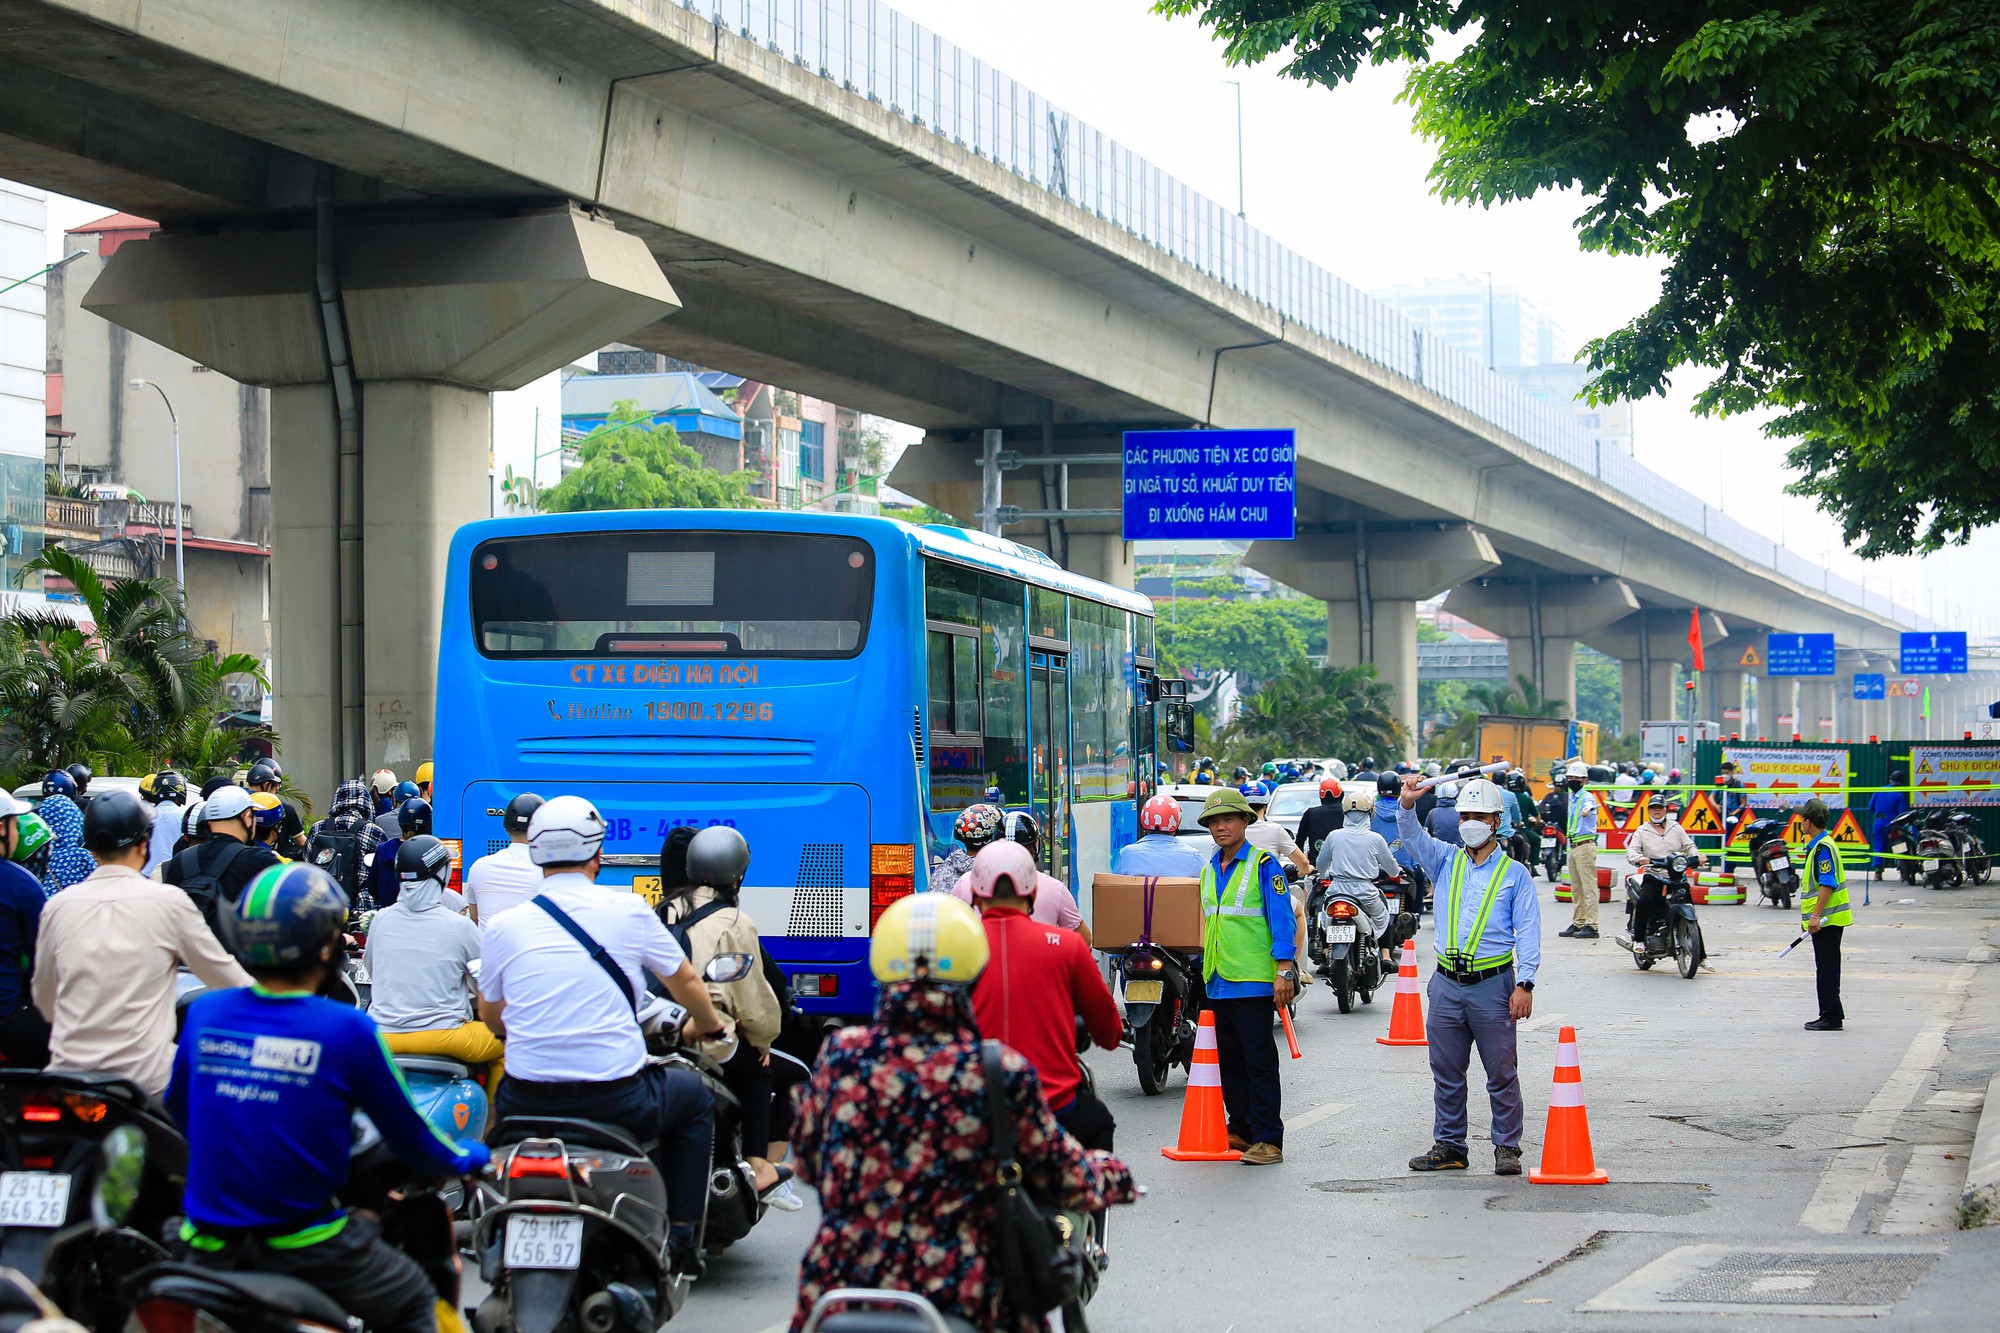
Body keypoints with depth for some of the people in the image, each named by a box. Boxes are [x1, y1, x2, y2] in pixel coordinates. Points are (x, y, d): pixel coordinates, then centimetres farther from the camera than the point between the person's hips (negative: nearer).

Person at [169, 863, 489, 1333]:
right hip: (306, 1254, -4)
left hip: (208, 1250, 4)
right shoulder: (348, 1030, -14)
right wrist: (470, 1157, 17)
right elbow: (412, 1140, -4)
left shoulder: (203, 1014, -1)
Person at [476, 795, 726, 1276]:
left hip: (528, 1107, 2)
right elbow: (687, 982, 13)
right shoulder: (628, 911, -3)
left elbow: (491, 1018, 17)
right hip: (617, 1101, -2)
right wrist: (706, 1025, 36)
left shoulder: (503, 927, 1)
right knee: (693, 1096, 28)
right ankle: (680, 1238, 22)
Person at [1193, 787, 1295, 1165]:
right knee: (1230, 1062, 12)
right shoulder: (1209, 871, 16)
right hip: (1218, 984, 7)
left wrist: (1283, 970, -16)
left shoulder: (1263, 865, -5)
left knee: (1260, 1062, -6)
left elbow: (1282, 918, -9)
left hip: (1254, 981, -7)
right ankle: (1240, 1130, 21)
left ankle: (1268, 1140, -5)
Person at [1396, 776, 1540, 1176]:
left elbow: (1528, 932, -1)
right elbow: (1413, 837, -4)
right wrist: (1408, 806, -25)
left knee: (1502, 1074, 0)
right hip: (1447, 984, 3)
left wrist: (1524, 984, -10)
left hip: (1493, 984, -3)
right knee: (1446, 1073, 8)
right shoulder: (1445, 861, 12)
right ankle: (1449, 1146, 17)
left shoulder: (1514, 873, 3)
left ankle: (1507, 1148, 6)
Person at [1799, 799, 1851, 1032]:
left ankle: (1831, 1017, -5)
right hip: (1824, 921, 11)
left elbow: (1827, 884, -23)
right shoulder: (1817, 846, 16)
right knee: (1825, 970, 15)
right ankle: (1831, 1015, 21)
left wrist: (1816, 916, -26)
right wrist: (1814, 916, 25)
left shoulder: (1823, 848, -16)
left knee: (1827, 971, -7)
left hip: (1826, 920, -11)